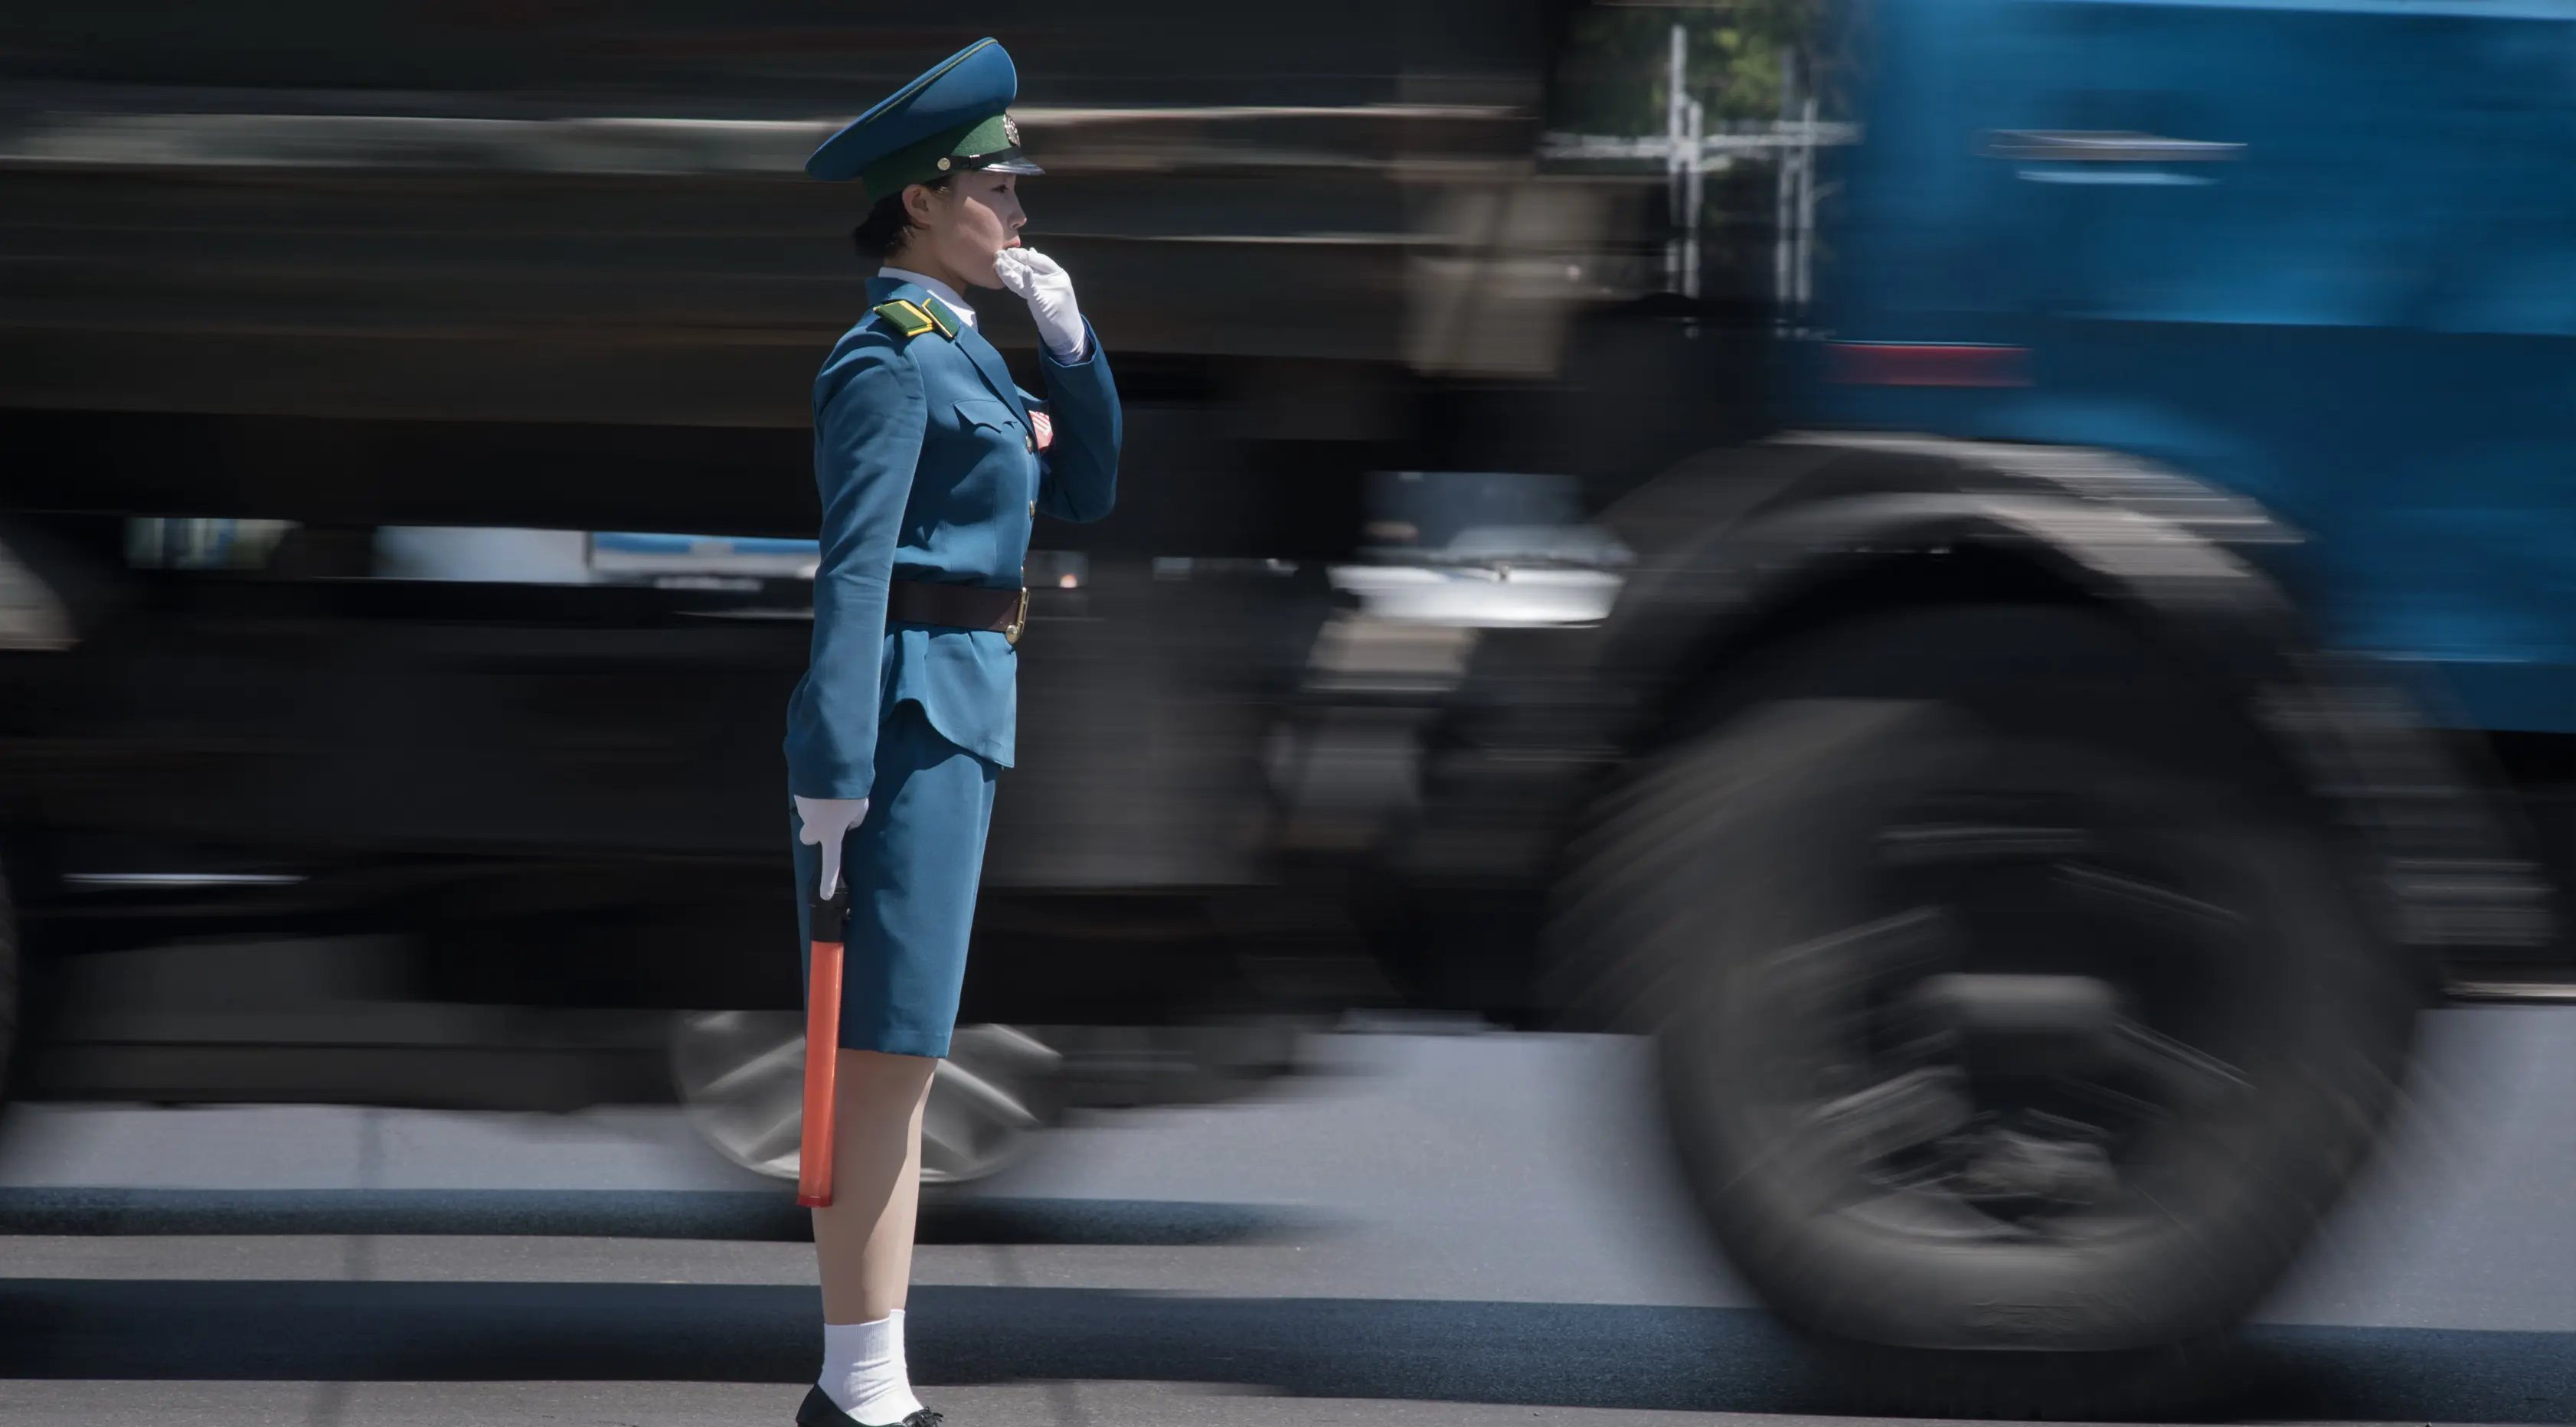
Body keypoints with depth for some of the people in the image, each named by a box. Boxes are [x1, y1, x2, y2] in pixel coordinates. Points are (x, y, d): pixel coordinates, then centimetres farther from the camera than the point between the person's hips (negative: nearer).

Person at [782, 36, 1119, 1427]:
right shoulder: (888, 358, -12)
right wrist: (834, 763, -23)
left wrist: (1069, 340, 7)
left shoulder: (960, 350, 16)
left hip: (958, 717, 10)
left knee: (899, 1055, 11)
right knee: (888, 1049, -9)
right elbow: (851, 567, -18)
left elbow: (1085, 490, 21)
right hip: (907, 715, -10)